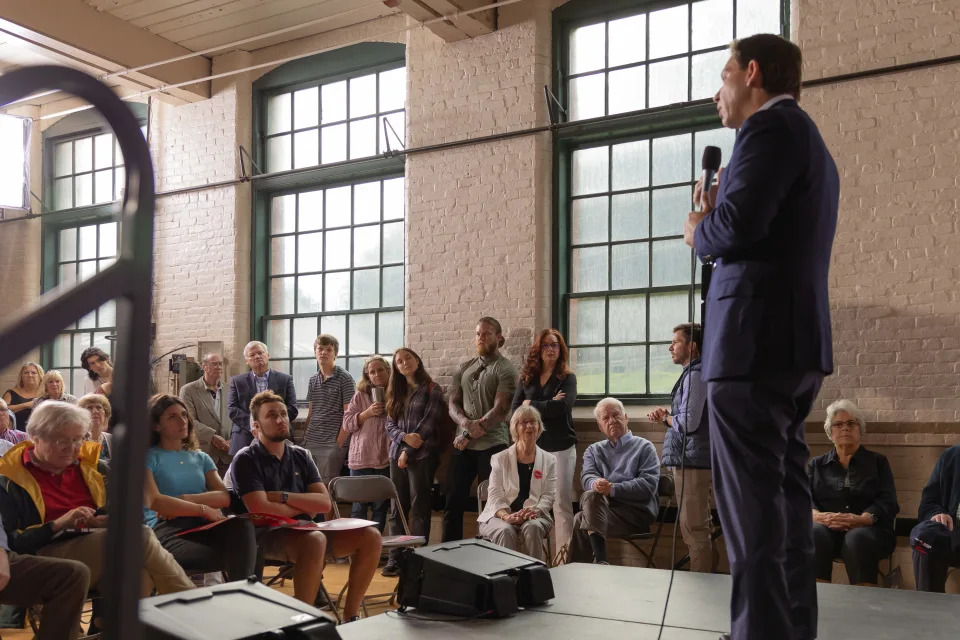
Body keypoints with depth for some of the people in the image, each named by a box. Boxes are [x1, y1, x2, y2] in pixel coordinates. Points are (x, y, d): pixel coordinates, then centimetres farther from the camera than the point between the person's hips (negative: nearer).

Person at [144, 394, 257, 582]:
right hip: (166, 528, -5)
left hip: (203, 525, 5)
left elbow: (225, 497, 9)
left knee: (242, 525, -33)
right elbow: (153, 501, -10)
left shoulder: (201, 458, 25)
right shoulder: (147, 457, 9)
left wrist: (186, 499, -7)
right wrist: (203, 509, -14)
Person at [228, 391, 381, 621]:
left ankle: (350, 616, -4)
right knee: (315, 540, -38)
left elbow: (325, 503, 3)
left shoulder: (301, 456, 13)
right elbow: (261, 510, -17)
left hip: (304, 530, 6)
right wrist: (305, 505, -4)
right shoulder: (246, 460, -4)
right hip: (267, 534, -6)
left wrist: (283, 497, -9)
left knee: (370, 536, -12)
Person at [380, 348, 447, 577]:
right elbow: (390, 425, 10)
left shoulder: (431, 389, -1)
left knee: (419, 507, -4)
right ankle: (395, 557, 6)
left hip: (422, 455, -5)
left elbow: (428, 424, -9)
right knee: (397, 507, 4)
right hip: (397, 455, 5)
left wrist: (408, 451, -11)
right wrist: (405, 437, -11)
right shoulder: (396, 392, 16)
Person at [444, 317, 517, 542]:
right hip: (463, 444, 5)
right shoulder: (464, 368, 13)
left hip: (492, 445, -5)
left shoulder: (505, 369, -5)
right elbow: (453, 403, 9)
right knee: (453, 502, 7)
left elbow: (500, 410, -13)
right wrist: (466, 423, -13)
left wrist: (469, 435, -13)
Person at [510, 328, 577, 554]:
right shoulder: (526, 378, 9)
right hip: (532, 447, 3)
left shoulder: (567, 377, 1)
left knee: (561, 504, -2)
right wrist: (547, 407, -13)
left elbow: (562, 407, -17)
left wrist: (531, 405, -6)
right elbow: (515, 410, -2)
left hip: (560, 448, -3)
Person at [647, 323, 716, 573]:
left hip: (691, 461, -11)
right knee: (702, 530, 17)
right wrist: (668, 414, 6)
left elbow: (688, 423, -22)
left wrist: (665, 417, -4)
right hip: (692, 459, 11)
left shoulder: (695, 374, -13)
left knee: (694, 531, -7)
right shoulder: (694, 373, 19)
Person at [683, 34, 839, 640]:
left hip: (757, 339, -10)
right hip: (793, 341, 10)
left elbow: (739, 221, -21)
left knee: (752, 503, -8)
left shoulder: (770, 125, -7)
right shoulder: (810, 141, 24)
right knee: (785, 496, 13)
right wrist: (716, 219, 12)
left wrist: (699, 231, -1)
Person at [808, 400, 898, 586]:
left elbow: (888, 503, 4)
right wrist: (819, 516, -16)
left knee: (857, 538, -37)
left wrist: (860, 519, -17)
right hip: (827, 528, 1)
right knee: (814, 534, -35)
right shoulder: (816, 464, 23)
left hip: (868, 529, -1)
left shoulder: (878, 462, 19)